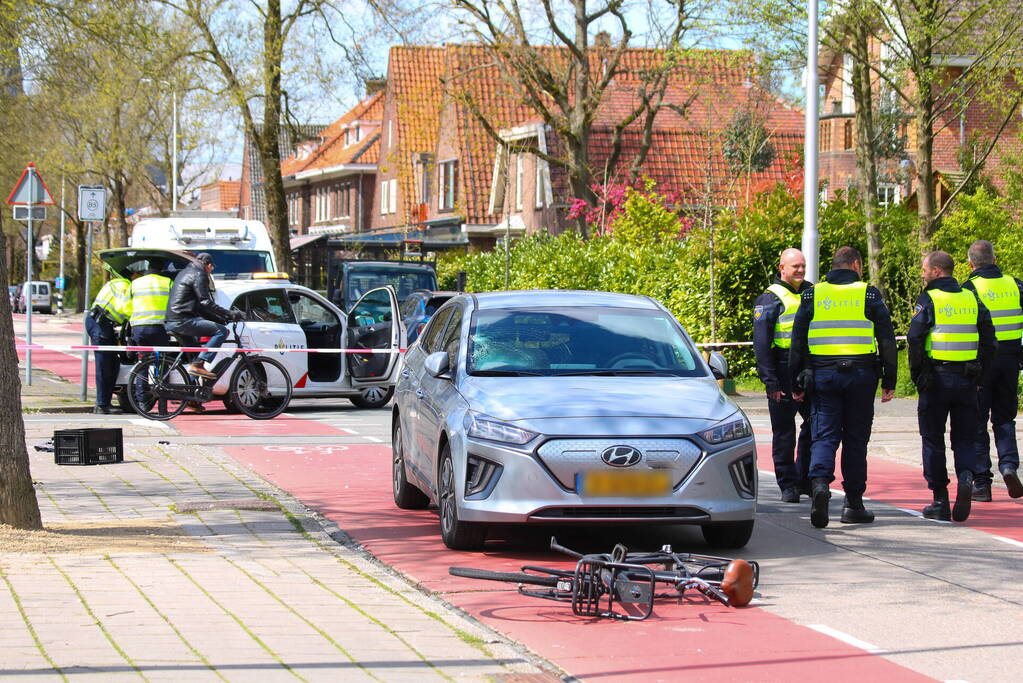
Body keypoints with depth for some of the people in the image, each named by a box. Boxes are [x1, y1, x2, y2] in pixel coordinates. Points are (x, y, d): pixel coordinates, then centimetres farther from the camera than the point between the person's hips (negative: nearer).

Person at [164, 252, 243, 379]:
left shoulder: (184, 272, 27)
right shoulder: (199, 275, -4)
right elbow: (207, 303, -14)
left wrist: (221, 317, 25)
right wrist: (230, 314, -10)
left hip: (169, 323, 10)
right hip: (182, 321, -10)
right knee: (222, 331, -11)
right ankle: (197, 364, -18)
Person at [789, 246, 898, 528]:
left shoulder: (812, 295, 7)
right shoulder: (869, 295, 2)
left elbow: (797, 342, 6)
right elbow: (887, 340, 1)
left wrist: (797, 383, 11)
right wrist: (889, 382, 5)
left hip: (822, 376, 1)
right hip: (861, 377, -1)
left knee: (824, 436, 0)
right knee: (855, 439, 7)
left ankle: (819, 482, -27)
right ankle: (853, 503, 10)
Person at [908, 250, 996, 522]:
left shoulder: (928, 300, -6)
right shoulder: (971, 299, 8)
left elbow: (915, 338, -14)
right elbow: (988, 339, 6)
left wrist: (917, 375, -4)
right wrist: (981, 376, 11)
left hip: (936, 377, -3)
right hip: (967, 379, 4)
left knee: (933, 439, 6)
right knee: (964, 438, 11)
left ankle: (940, 501, 6)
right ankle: (966, 476, -18)